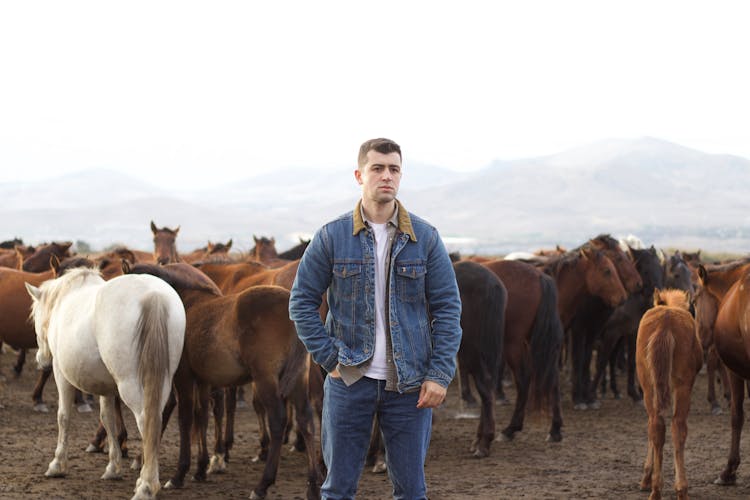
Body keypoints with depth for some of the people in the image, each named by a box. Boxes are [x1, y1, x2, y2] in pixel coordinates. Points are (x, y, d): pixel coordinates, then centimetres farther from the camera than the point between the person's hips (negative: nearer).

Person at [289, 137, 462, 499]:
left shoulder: (425, 238, 1)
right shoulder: (332, 237, -1)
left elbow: (447, 308, 2)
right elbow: (302, 302, 3)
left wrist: (439, 375, -6)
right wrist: (329, 360, -5)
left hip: (409, 386, 1)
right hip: (349, 382, -1)